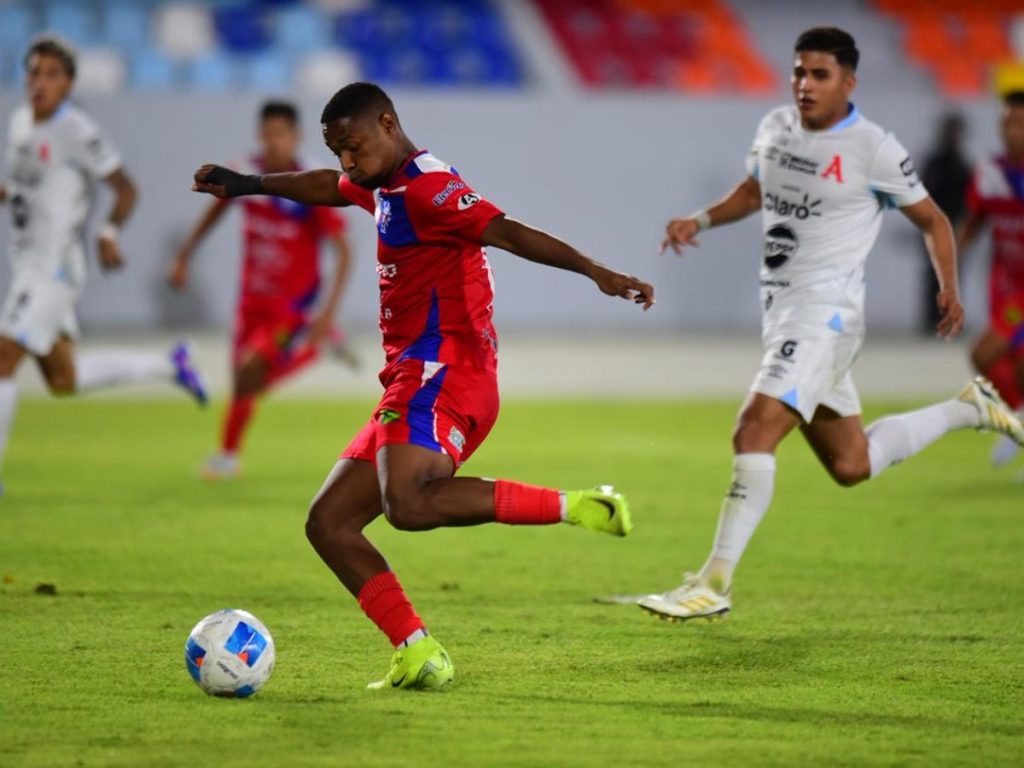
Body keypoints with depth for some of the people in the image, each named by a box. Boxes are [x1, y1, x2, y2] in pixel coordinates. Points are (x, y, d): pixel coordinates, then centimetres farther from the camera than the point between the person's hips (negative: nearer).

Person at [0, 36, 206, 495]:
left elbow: (125, 188, -11)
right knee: (63, 381, 15)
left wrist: (109, 234, -27)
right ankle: (169, 368, 30)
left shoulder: (78, 132, -14)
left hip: (54, 268, -9)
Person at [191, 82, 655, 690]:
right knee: (329, 524, 5)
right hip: (413, 386, 10)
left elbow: (507, 232, -23)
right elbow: (328, 188, 42)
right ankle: (419, 654, -4)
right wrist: (247, 184, 51)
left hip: (443, 373, -10)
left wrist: (595, 271, -34)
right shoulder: (386, 186, 21)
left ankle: (573, 506, -27)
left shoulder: (427, 186, -10)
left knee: (408, 504, -34)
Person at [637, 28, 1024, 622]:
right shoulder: (775, 129, 9)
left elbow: (932, 220, 1)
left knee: (756, 431, -22)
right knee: (850, 466, 16)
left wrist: (949, 287, -6)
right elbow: (752, 193, 26)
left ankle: (714, 585, -21)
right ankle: (968, 411, 38)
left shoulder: (873, 149, -10)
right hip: (783, 310, 8)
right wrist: (701, 220, 9)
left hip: (826, 311, -8)